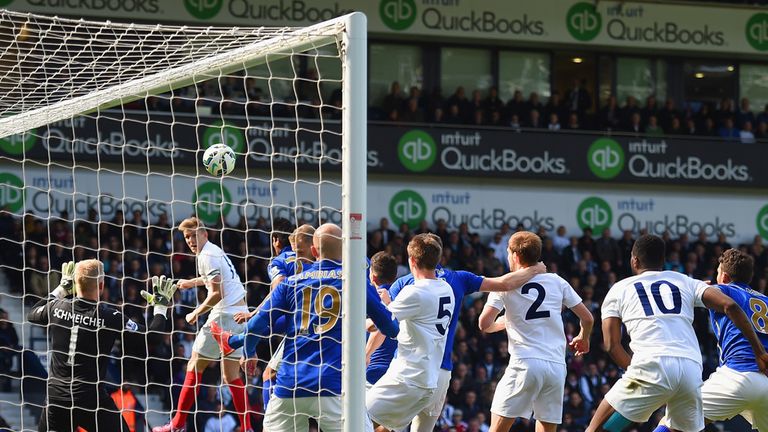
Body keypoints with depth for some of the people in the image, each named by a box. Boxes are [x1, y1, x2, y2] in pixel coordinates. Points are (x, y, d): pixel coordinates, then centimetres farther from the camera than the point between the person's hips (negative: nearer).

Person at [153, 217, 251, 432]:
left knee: (194, 366, 0)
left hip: (225, 315, -9)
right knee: (232, 376, 10)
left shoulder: (207, 256, -12)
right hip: (240, 314, 9)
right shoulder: (215, 251, 17)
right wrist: (192, 282, 50)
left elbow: (217, 293, -20)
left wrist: (195, 314, -10)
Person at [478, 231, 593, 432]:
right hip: (557, 365, 4)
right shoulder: (557, 282, 12)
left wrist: (502, 323, 18)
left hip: (525, 364, -4)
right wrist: (583, 338, 35)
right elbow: (587, 318, 13)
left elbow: (484, 324, -5)